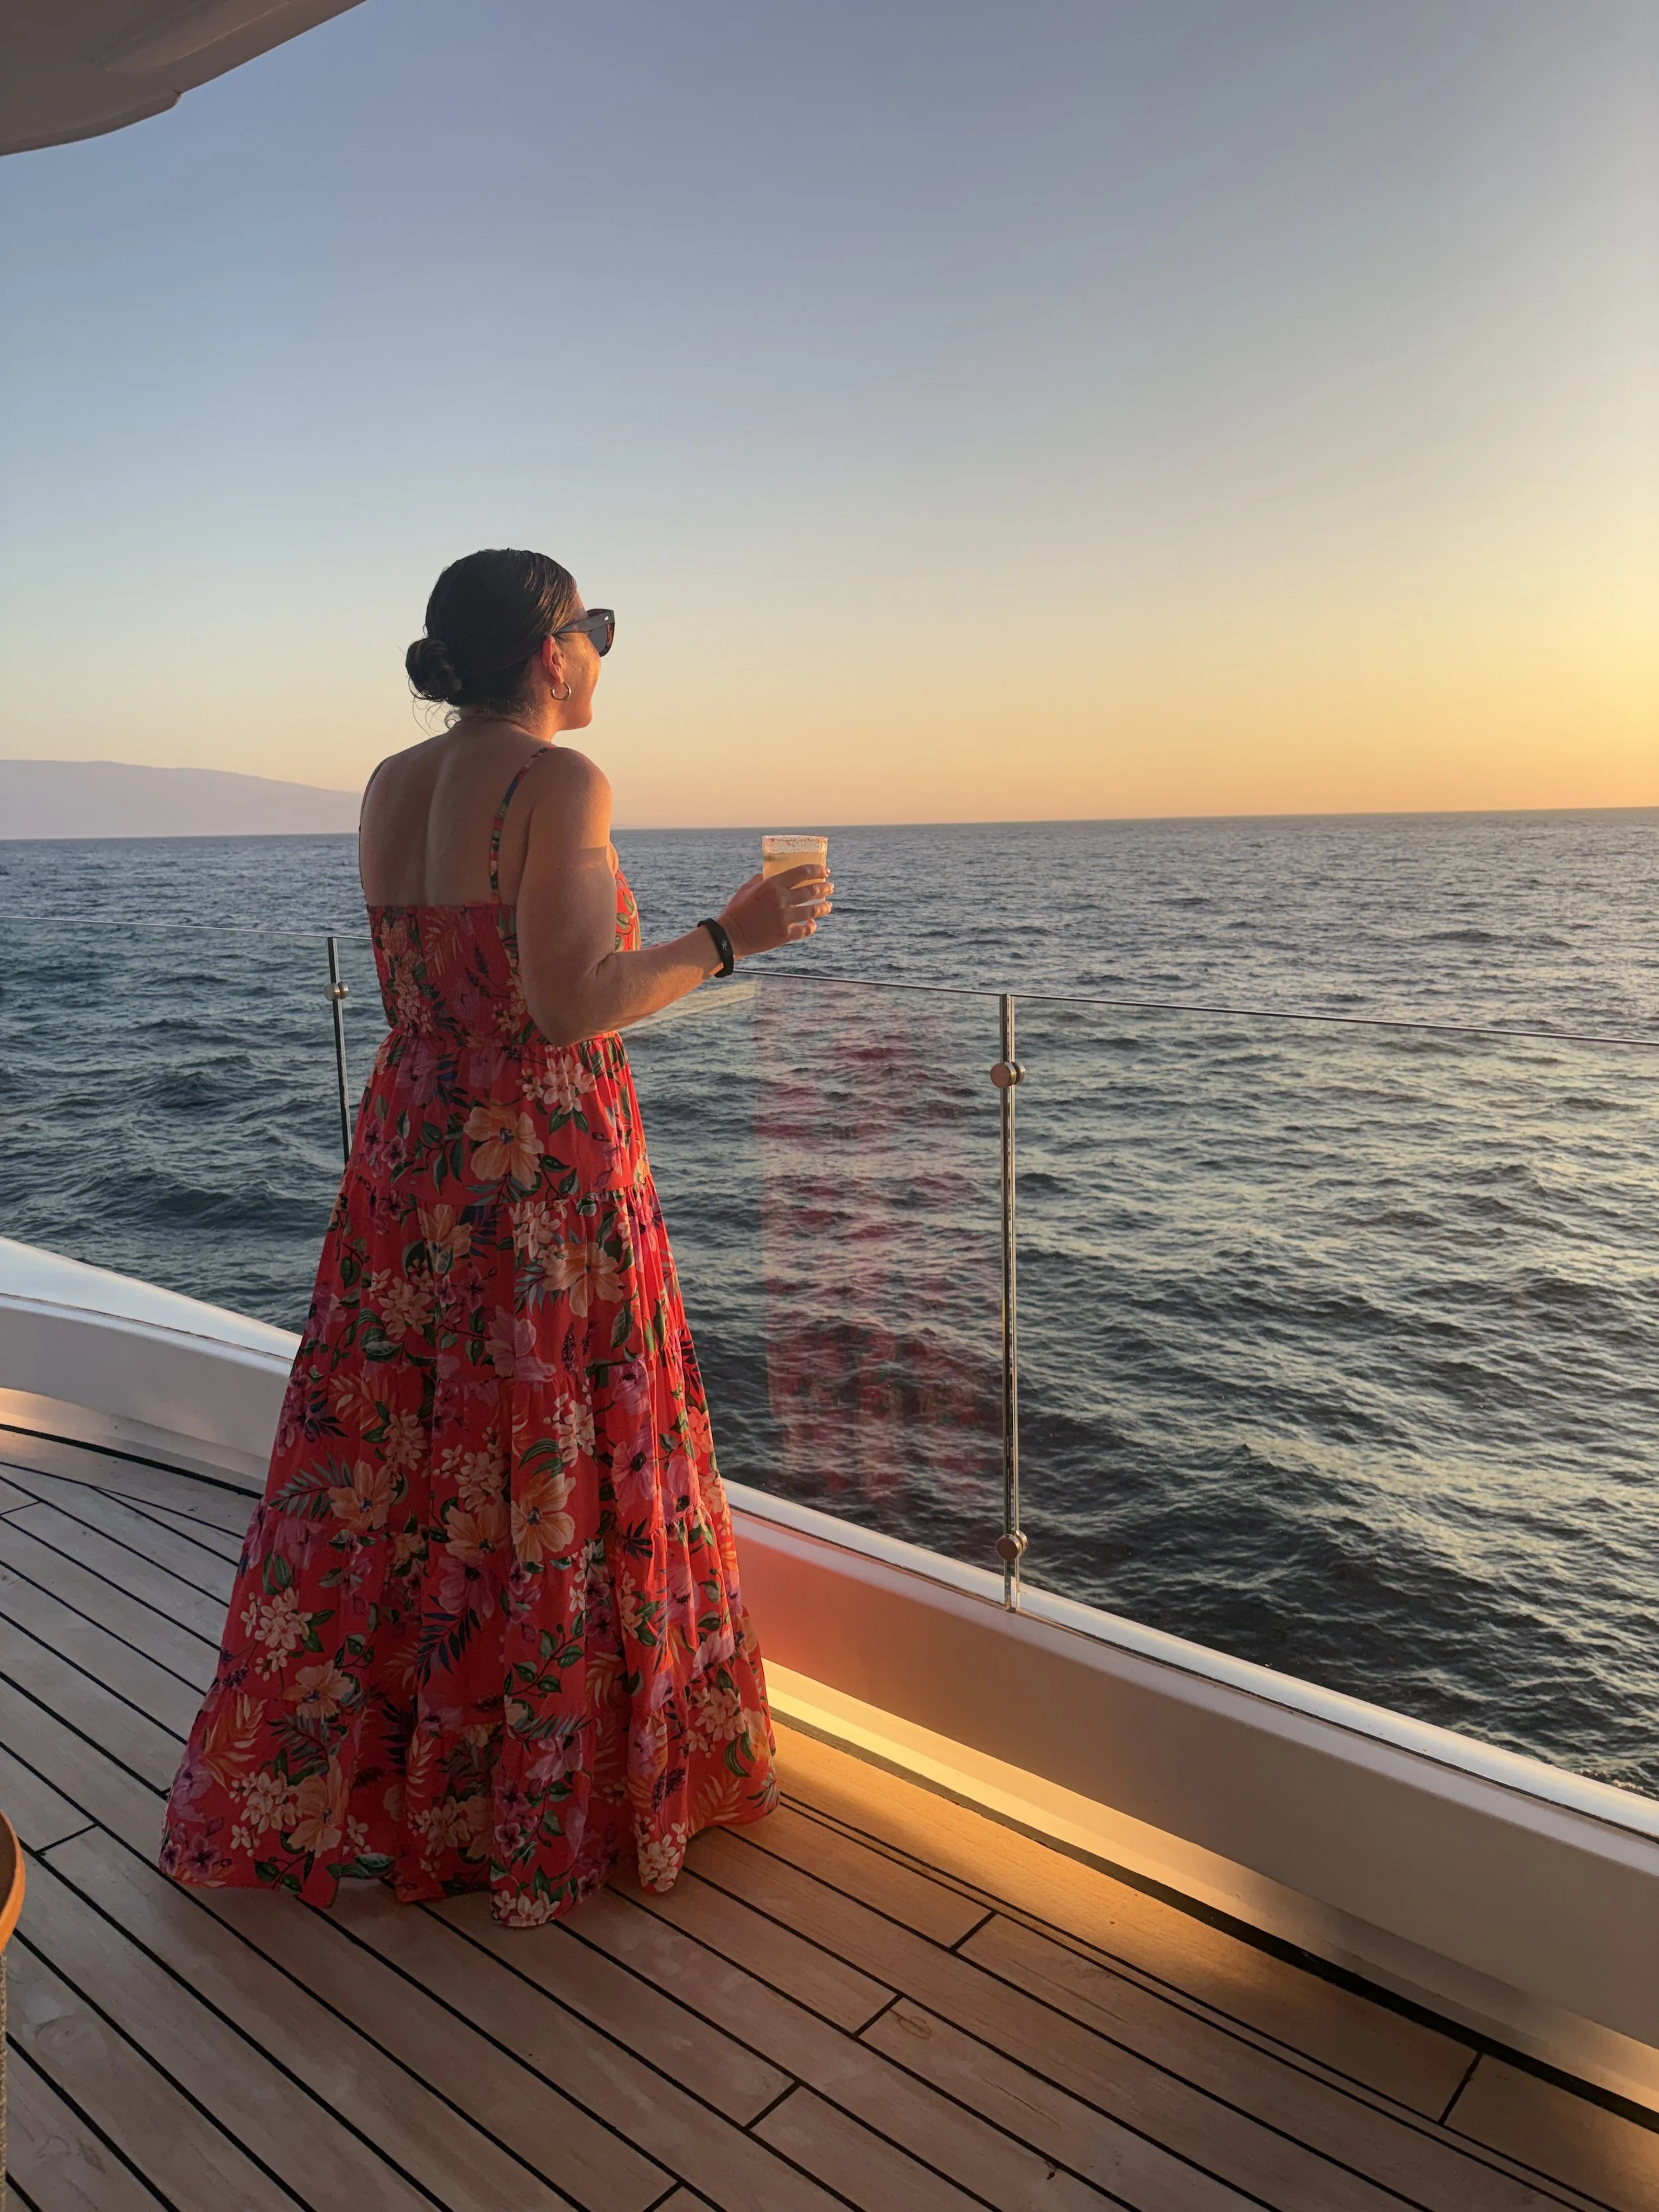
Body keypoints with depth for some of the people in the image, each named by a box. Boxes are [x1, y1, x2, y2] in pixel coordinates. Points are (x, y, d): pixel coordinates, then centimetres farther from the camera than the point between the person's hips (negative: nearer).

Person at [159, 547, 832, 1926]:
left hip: (411, 1145, 8)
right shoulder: (556, 782, -14)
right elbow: (570, 1008, -21)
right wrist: (731, 938, -12)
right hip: (544, 1163, -8)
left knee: (381, 1470, 17)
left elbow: (414, 990, 13)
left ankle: (320, 1787, 34)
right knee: (551, 1485, 6)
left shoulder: (390, 787, 9)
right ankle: (544, 1812, 24)